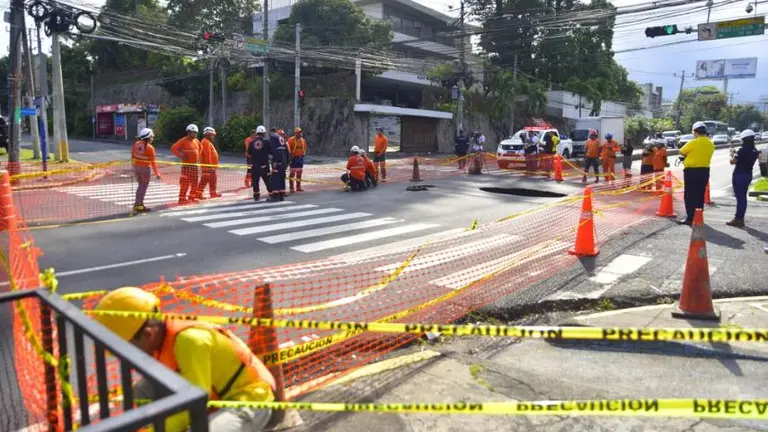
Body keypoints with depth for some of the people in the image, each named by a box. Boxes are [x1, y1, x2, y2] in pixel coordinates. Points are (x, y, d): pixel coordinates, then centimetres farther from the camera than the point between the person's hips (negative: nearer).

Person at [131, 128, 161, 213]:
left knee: (140, 185, 20)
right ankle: (139, 205, 2)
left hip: (136, 167, 6)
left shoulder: (136, 144, 1)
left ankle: (137, 204, 23)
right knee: (144, 186, 3)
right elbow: (153, 162, -14)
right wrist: (157, 173, -7)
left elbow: (132, 155, 9)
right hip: (145, 167, -6)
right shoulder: (150, 148, -15)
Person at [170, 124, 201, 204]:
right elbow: (173, 148, -14)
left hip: (195, 164, 7)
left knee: (194, 182, 12)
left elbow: (200, 149, 32)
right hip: (186, 164, -7)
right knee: (185, 182, -9)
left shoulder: (196, 141, 11)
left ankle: (192, 196, 24)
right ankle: (182, 198, -5)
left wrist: (198, 156, 20)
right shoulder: (184, 141, -9)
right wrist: (180, 156, -15)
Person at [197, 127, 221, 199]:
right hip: (208, 166, -11)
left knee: (212, 180, 18)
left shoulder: (208, 142, 19)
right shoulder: (206, 142, -14)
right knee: (204, 180, -10)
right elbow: (207, 155, -21)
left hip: (211, 166, 11)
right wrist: (209, 165, -24)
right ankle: (199, 193, -9)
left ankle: (213, 193, 27)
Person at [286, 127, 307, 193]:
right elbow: (288, 149, -13)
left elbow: (304, 148, 20)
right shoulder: (291, 140, -11)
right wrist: (291, 155, -14)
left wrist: (303, 153, 7)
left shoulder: (303, 140, 8)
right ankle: (291, 188, -1)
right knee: (292, 173, -4)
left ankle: (298, 187, 19)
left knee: (299, 173, 11)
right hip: (294, 158, -6)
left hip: (300, 158, 6)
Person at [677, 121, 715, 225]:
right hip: (704, 171, 6)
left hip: (691, 171, -6)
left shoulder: (693, 142, -15)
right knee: (700, 195, 13)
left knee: (689, 195, 0)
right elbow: (704, 155, 12)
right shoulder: (711, 144, 4)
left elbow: (681, 152, -4)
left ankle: (690, 218, -2)